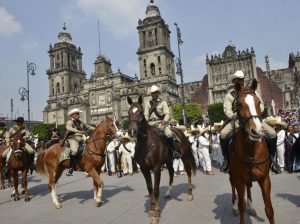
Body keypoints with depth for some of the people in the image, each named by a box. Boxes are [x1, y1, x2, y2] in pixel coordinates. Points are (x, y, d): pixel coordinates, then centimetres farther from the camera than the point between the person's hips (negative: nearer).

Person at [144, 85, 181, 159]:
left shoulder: (163, 102, 5)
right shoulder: (148, 103, 13)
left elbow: (167, 113, -3)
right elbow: (146, 115, 11)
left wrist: (165, 120, -23)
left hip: (161, 122, -3)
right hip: (151, 123, 4)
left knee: (169, 133, -25)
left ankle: (174, 151, -13)